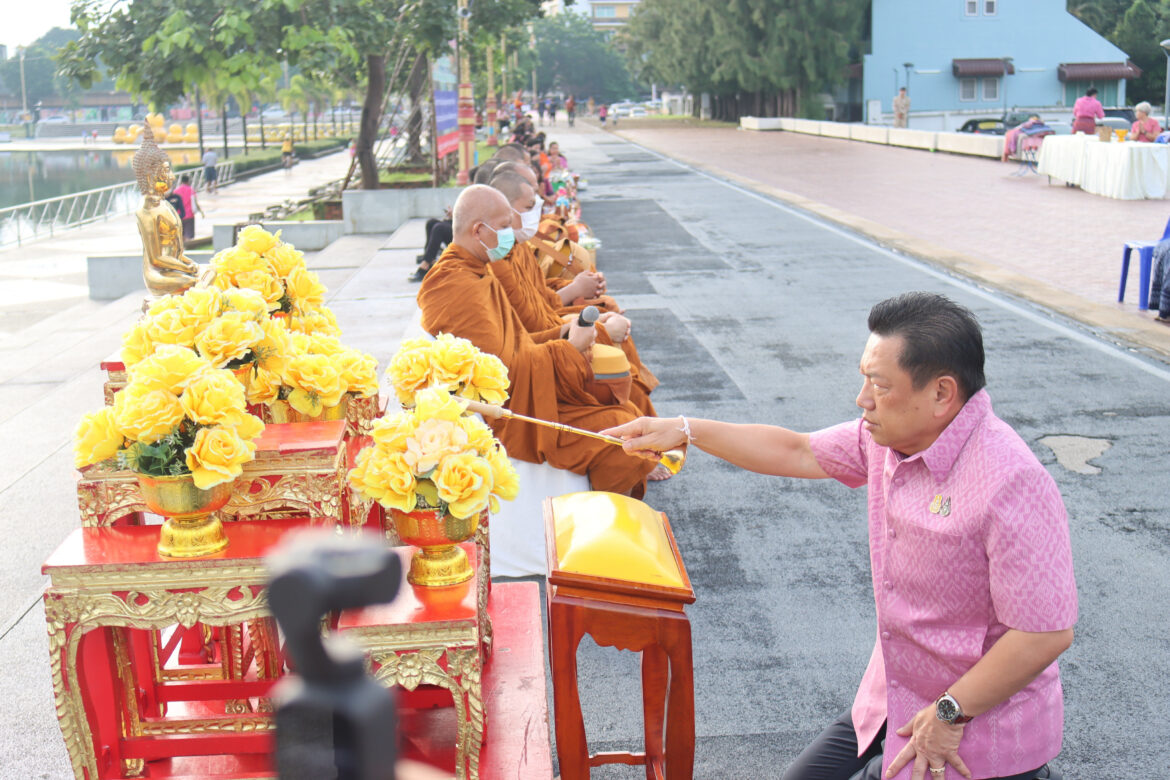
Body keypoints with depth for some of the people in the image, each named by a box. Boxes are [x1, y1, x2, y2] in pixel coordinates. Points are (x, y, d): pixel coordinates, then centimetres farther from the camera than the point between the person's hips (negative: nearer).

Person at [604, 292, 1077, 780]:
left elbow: (1047, 633, -27)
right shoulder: (889, 436, -3)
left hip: (979, 734, -8)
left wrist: (949, 714, -18)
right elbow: (798, 453, 11)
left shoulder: (1011, 484, -28)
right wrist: (686, 431, 9)